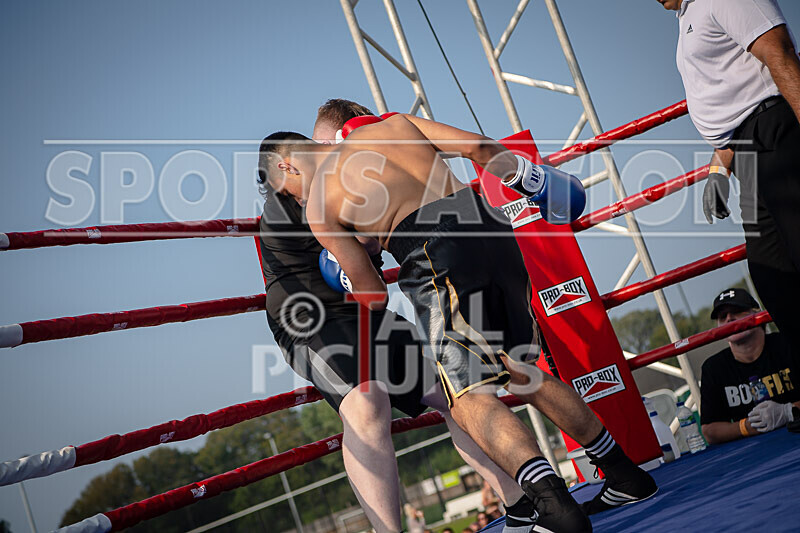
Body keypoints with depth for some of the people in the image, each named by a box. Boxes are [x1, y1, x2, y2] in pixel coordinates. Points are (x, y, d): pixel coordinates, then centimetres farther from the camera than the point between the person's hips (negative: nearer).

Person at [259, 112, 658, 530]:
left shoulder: (319, 205, 10)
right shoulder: (391, 124, 23)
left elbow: (372, 294, 12)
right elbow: (475, 145, 14)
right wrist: (531, 176, 24)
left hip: (436, 258, -6)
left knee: (470, 398, -6)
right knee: (523, 373, 20)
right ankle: (627, 476, 25)